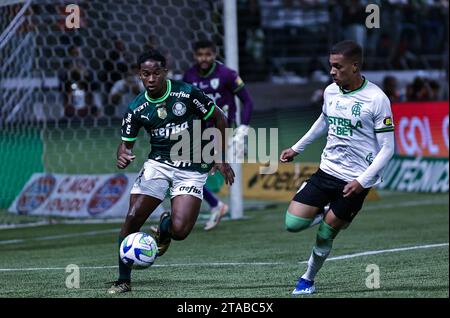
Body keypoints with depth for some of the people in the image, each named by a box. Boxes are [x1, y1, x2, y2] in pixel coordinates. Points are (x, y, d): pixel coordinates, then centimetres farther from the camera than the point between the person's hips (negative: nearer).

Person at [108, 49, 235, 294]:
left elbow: (219, 119, 0)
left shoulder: (186, 93, -11)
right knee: (132, 218, -15)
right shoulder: (136, 108, -2)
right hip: (159, 164, 3)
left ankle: (165, 227, 22)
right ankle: (123, 281, 1)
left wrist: (220, 158, 1)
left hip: (192, 170, -2)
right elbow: (126, 143, 6)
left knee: (179, 231, -19)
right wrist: (122, 156, -19)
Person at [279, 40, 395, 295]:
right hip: (327, 170, 5)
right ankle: (329, 212, 23)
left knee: (325, 234, -2)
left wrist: (362, 181, -20)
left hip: (356, 180, -5)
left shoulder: (376, 99, -15)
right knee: (293, 223, -7)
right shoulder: (331, 92, 4)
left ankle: (308, 279, 23)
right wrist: (297, 148, 29)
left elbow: (388, 148, -13)